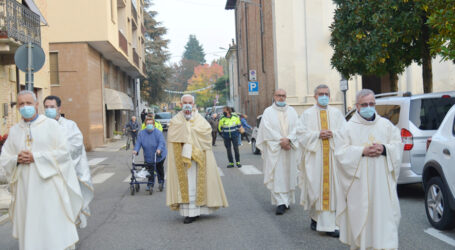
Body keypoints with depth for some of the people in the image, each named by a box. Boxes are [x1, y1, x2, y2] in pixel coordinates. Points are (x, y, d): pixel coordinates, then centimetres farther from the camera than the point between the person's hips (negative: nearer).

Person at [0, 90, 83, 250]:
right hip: (26, 188, 4)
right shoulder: (14, 131, 12)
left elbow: (63, 152, -8)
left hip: (49, 184, -4)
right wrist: (17, 159, -11)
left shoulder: (51, 125, 0)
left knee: (55, 227, -3)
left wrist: (35, 157, -14)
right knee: (30, 229, 6)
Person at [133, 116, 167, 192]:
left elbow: (162, 142, -22)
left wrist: (159, 149, -41)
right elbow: (138, 143, -6)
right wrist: (136, 150, -24)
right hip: (148, 157, 2)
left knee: (159, 169, 13)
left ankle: (161, 182, 32)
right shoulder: (141, 133, -1)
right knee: (150, 171, -2)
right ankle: (150, 185, 8)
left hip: (159, 156, -2)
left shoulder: (158, 133, -12)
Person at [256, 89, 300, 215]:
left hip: (290, 149, 3)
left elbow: (296, 127, 1)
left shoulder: (292, 111, 11)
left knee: (289, 175, 6)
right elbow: (268, 129, -7)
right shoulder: (268, 112, 3)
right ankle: (281, 203, -10)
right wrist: (281, 141, -15)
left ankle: (287, 200, 18)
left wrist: (288, 139, -15)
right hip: (274, 149, -3)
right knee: (277, 175, -8)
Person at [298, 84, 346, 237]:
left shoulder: (336, 113, 11)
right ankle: (315, 217, 8)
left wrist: (333, 134, -13)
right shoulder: (307, 114, 6)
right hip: (314, 155, -2)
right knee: (315, 187, -5)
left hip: (333, 155, 2)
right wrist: (318, 134, -14)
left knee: (331, 187, 1)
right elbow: (303, 134, -1)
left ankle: (330, 224, 8)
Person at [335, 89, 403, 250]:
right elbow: (340, 152, -5)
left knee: (384, 212, -2)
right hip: (358, 183, -2)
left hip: (382, 182, 2)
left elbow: (398, 145, 8)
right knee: (359, 215, 0)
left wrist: (384, 149, -11)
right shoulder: (349, 127, 1)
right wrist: (362, 151, -16)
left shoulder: (386, 125, 9)